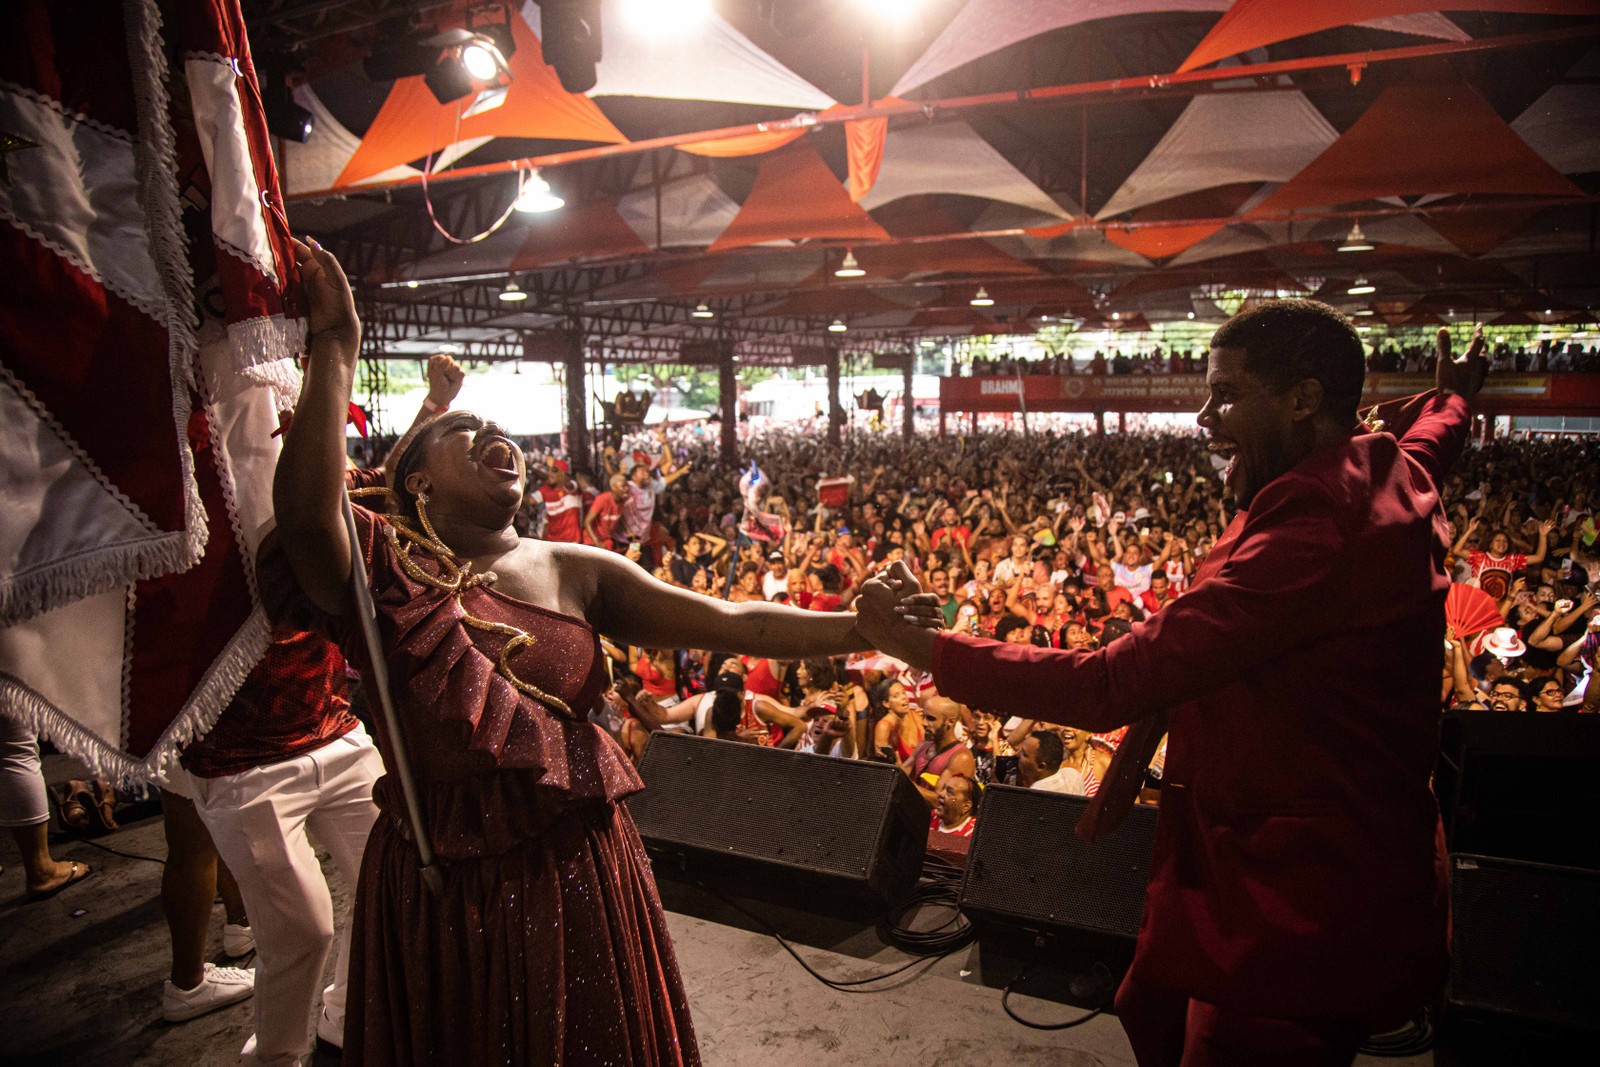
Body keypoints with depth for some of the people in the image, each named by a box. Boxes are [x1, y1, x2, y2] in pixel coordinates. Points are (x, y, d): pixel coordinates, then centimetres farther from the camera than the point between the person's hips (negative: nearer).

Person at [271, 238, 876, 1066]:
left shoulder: (575, 572, 0)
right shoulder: (385, 569, -6)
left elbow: (726, 622, -9)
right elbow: (307, 510, -29)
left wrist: (857, 628, -20)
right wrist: (335, 352, -26)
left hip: (576, 874, 2)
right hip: (438, 888, -1)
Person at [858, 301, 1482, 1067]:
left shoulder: (1316, 536, -30)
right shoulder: (1391, 472, 2)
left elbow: (1106, 685, -32)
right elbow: (1433, 429, 31)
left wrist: (922, 646, -25)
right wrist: (1453, 394, 56)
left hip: (1302, 919, -10)